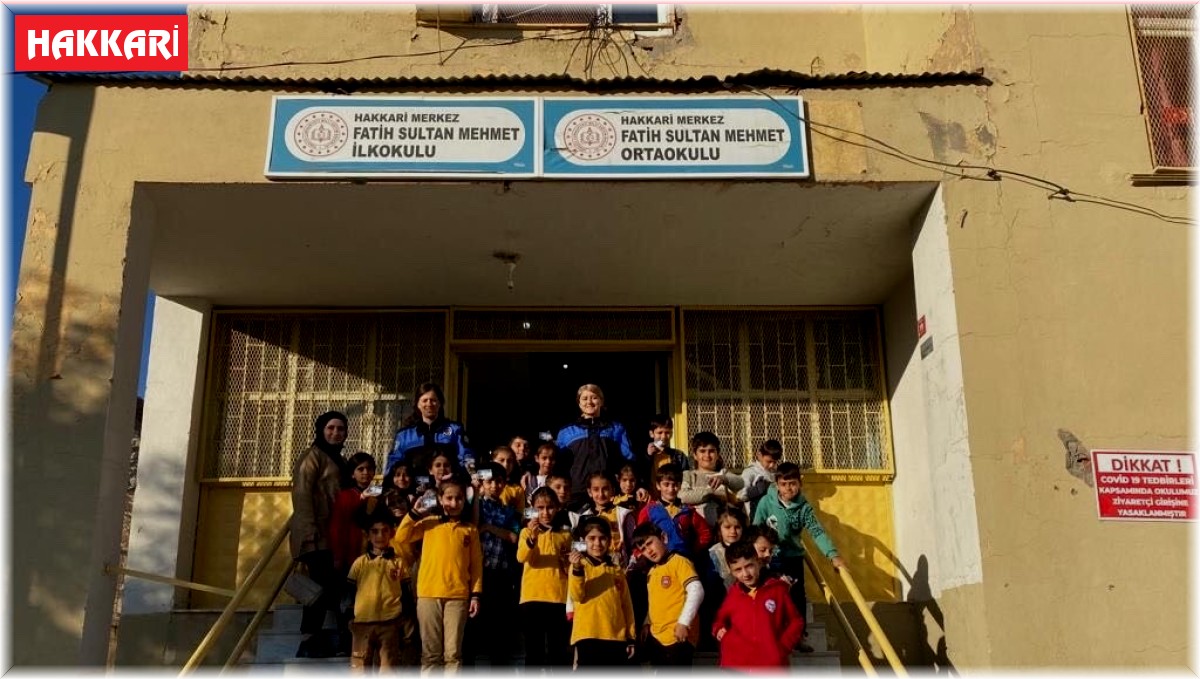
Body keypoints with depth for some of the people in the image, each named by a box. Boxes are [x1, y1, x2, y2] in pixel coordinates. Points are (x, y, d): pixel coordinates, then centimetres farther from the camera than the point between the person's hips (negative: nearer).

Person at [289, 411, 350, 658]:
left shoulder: (339, 460, 22)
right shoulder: (313, 456, -4)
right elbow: (302, 493, -13)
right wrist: (309, 530, -20)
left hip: (330, 533, 8)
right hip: (314, 534, -8)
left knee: (325, 585, 5)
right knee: (325, 584, -13)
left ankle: (310, 642, 9)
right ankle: (310, 641, -8)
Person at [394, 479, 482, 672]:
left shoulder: (470, 530, 9)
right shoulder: (429, 523, 8)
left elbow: (476, 564, 8)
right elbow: (401, 537, -2)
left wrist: (476, 595, 1)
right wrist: (415, 513, -5)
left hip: (458, 596, 0)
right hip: (429, 594, 0)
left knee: (453, 652, 2)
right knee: (430, 652, 5)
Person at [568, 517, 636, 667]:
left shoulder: (617, 569, 13)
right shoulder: (579, 565, 1)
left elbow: (626, 604, 15)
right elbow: (577, 596, -15)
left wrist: (631, 636, 11)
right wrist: (577, 569, -30)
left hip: (617, 636, 5)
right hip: (589, 634, -4)